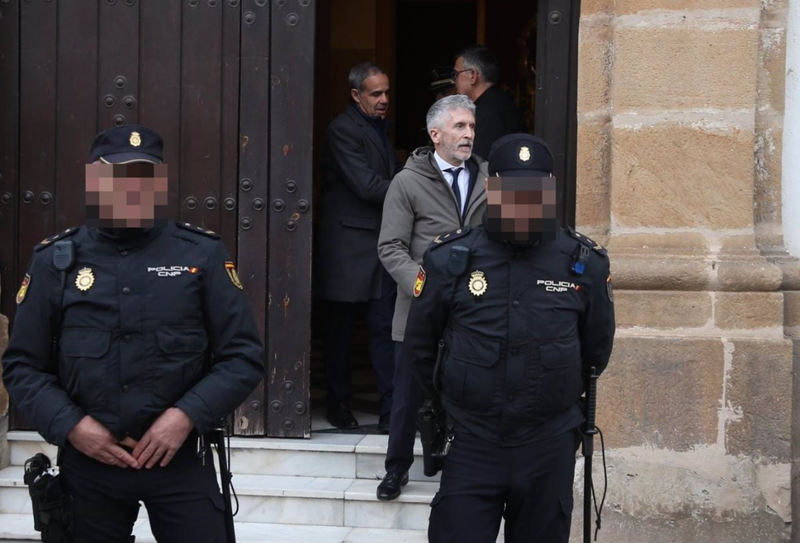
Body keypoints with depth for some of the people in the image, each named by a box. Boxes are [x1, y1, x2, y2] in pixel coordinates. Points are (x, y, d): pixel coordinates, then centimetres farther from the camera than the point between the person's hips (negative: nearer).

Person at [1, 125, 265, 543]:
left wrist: (187, 415, -14)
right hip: (87, 461, 1)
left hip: (180, 457, -1)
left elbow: (243, 355, -2)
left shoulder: (201, 254, -1)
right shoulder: (56, 260, 1)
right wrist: (70, 425, -10)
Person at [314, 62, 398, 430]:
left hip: (381, 244, 7)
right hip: (348, 246, -7)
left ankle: (390, 409, 5)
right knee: (340, 330, 6)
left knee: (384, 328, 3)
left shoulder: (379, 126, 16)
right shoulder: (343, 130, -12)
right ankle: (338, 404, 18)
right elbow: (367, 185, -19)